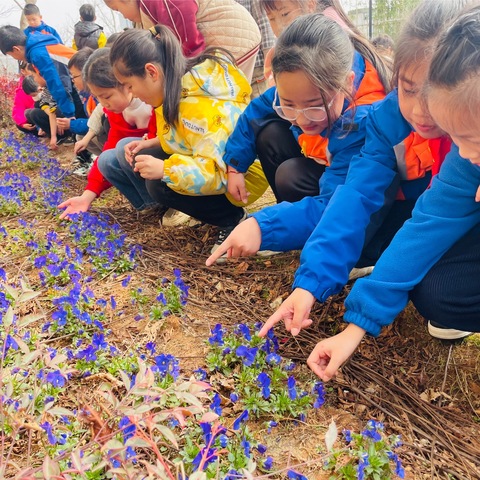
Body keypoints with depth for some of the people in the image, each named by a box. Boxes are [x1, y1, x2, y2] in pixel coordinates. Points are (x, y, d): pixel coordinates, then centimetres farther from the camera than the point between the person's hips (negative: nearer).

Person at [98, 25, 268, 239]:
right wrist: (152, 143, -2)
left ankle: (231, 216, -12)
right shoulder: (181, 86, -3)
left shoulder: (202, 108, -32)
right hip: (215, 169, 9)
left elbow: (218, 173, -37)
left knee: (160, 184, -30)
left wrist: (164, 170, -39)